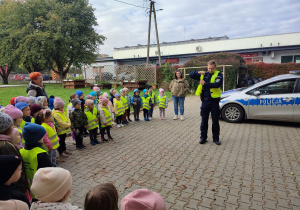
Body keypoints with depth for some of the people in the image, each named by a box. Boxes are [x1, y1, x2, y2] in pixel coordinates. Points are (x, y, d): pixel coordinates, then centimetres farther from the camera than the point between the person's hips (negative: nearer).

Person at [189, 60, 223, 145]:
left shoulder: (218, 74, -1)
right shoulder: (204, 75, 10)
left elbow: (217, 84, -19)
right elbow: (191, 75, 8)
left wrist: (205, 83, -20)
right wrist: (198, 72, -9)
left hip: (214, 101, -2)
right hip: (205, 100, 3)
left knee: (215, 121, 7)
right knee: (204, 120, 9)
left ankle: (216, 138, 21)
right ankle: (203, 137, 21)